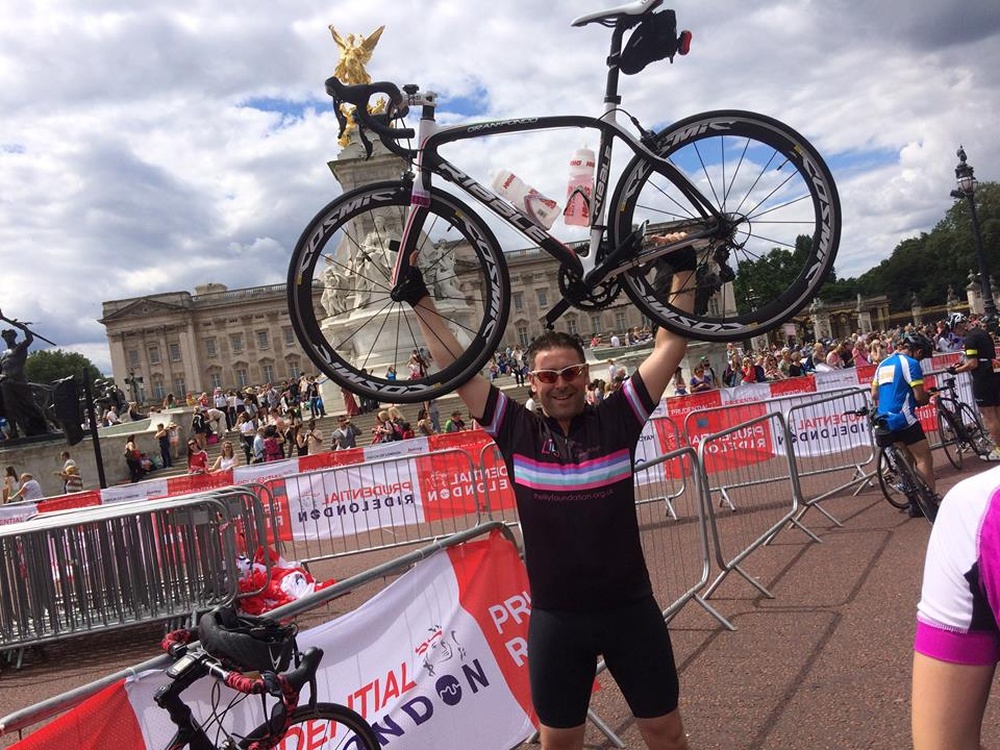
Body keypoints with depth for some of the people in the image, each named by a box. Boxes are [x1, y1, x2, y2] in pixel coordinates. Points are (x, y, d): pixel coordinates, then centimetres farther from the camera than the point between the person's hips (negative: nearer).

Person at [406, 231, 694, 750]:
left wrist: (683, 270, -5)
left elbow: (669, 347, -3)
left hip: (630, 608, 0)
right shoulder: (517, 430, -4)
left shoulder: (617, 420, -4)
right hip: (555, 618, 0)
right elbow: (455, 368, -5)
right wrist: (419, 300, -5)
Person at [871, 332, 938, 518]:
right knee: (924, 459, -2)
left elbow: (874, 395, 18)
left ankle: (915, 504, 22)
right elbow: (919, 396, -10)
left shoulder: (883, 364, 17)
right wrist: (927, 398, 11)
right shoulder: (910, 363, -7)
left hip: (885, 420, 8)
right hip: (904, 419, -8)